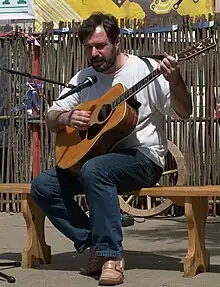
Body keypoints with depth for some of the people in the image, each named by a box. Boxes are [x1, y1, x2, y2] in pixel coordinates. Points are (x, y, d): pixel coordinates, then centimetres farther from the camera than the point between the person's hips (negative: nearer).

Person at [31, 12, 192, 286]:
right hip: (94, 155, 6)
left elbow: (183, 112, -10)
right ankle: (96, 245, -5)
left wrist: (175, 80, -29)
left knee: (93, 169, -36)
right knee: (42, 186, -11)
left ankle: (112, 255, -27)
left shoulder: (145, 69, -6)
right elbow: (51, 119, 12)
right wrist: (67, 117, -11)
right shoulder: (83, 78, 9)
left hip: (142, 158, -6)